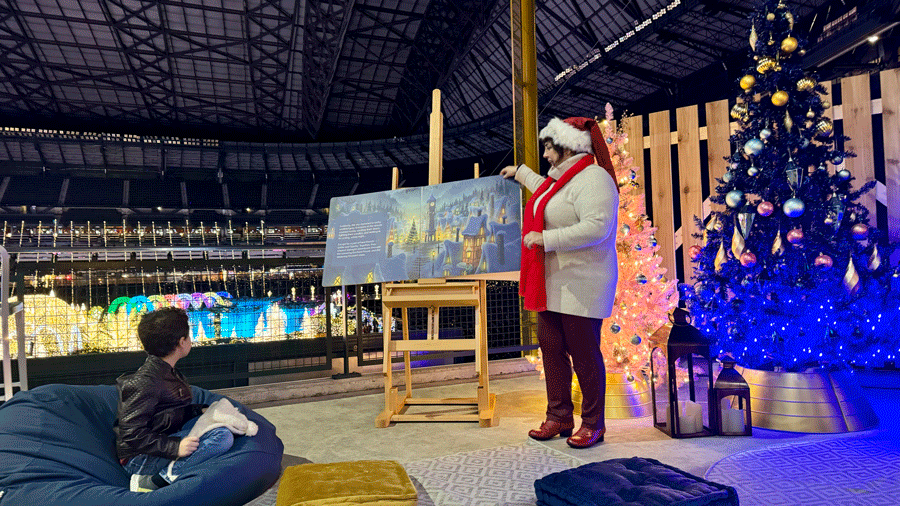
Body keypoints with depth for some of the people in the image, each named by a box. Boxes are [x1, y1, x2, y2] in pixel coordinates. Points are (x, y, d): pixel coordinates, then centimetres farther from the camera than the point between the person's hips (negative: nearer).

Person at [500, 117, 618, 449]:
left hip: (581, 284, -10)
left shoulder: (592, 179, -15)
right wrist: (520, 172, 51)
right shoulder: (560, 179, 17)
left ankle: (593, 423, 15)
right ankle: (559, 416, 23)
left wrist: (545, 239, -25)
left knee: (584, 353, -1)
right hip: (552, 283, 10)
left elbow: (597, 227, -28)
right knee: (551, 348, 11)